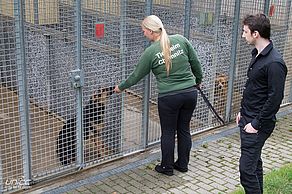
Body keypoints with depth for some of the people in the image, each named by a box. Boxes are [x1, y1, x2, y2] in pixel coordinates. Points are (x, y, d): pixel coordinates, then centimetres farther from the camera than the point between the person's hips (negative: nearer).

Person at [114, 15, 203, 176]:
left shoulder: (150, 52, -9)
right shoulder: (180, 40, -2)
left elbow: (136, 75, 2)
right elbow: (195, 63, 5)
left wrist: (121, 87, 18)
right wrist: (198, 79, 23)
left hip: (169, 97, -4)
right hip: (190, 93, 4)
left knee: (168, 132, 12)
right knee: (184, 129, 18)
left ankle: (167, 167, 25)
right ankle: (183, 164, 31)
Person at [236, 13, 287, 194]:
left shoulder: (274, 63, -21)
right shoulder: (257, 55, 8)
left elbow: (275, 98, -21)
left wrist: (257, 124, -18)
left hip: (258, 124, -9)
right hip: (248, 119, 9)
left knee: (247, 168, -8)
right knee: (254, 162, 19)